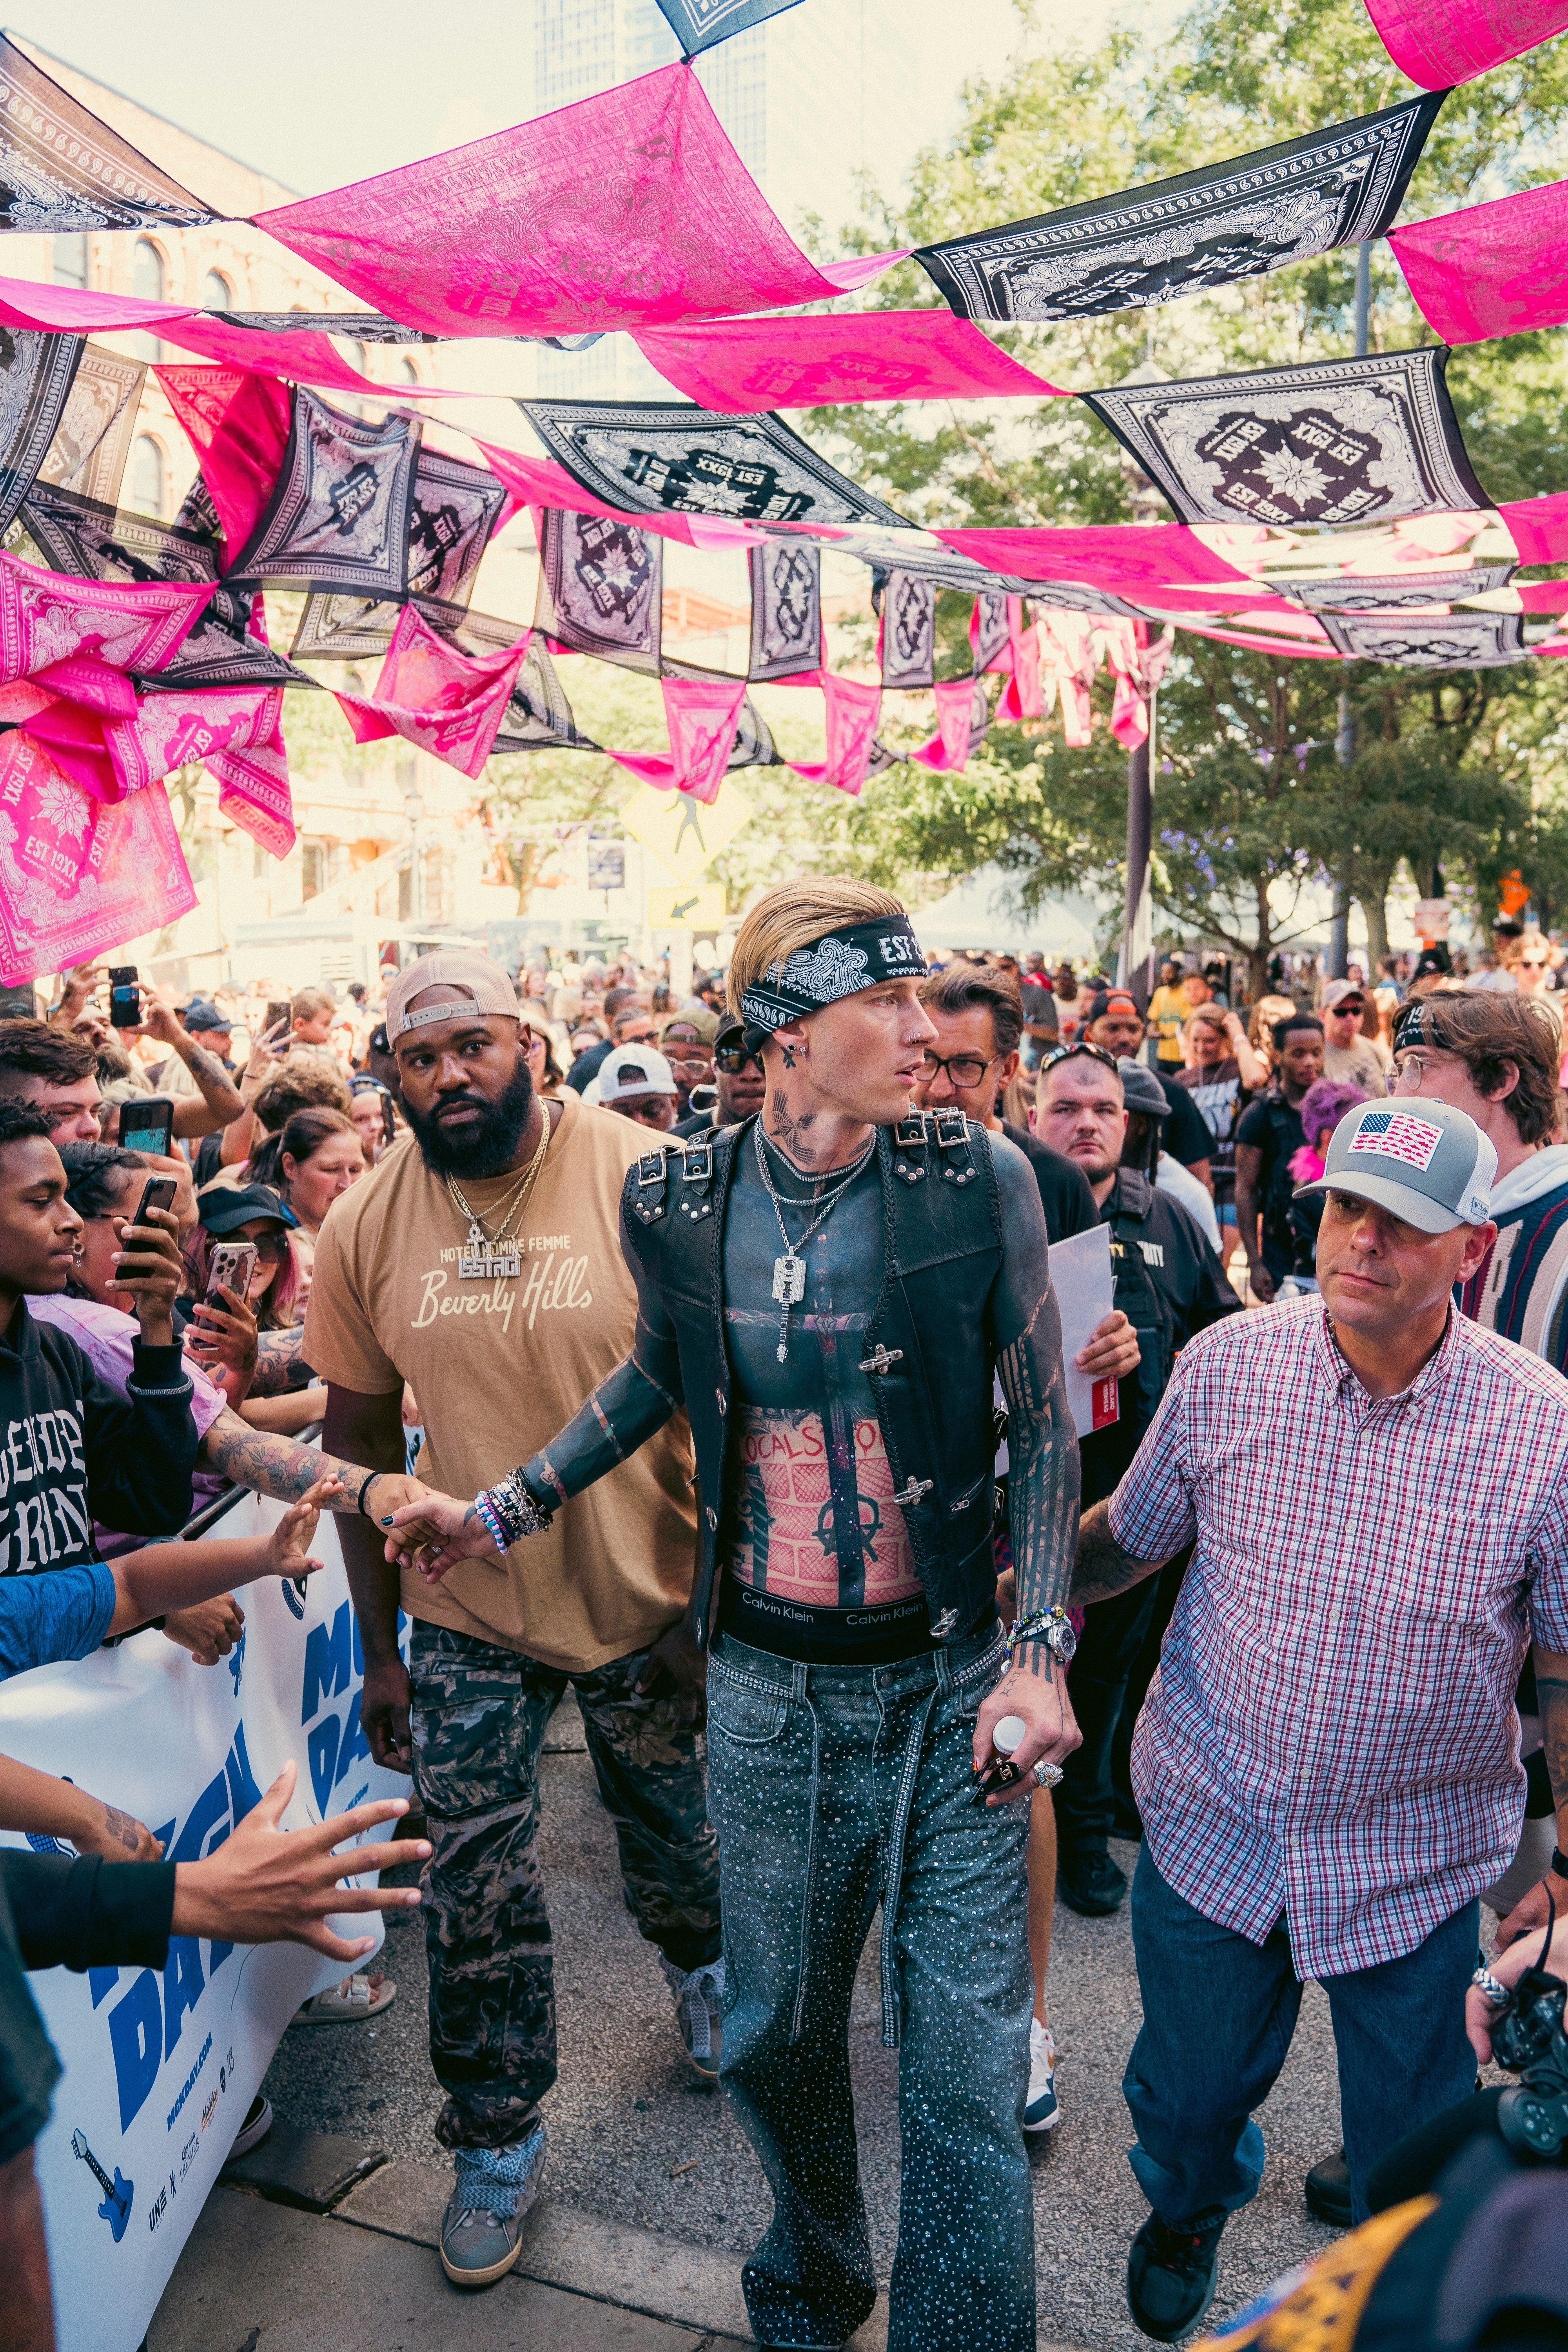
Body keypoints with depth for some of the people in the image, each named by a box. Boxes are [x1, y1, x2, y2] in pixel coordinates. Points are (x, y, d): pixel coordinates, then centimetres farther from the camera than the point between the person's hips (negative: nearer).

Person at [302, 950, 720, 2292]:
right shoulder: (364, 1232, -8)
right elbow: (361, 1438, 2)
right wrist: (378, 1648, 4)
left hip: (648, 1596, -1)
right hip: (467, 1614, 2)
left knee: (671, 1833, 21)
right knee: (478, 1892, 8)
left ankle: (701, 1966, 55)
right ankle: (498, 2141, 33)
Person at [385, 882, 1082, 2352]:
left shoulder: (978, 1178, -11)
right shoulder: (672, 1202, -7)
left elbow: (1043, 1421, -3)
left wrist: (1040, 1652, -9)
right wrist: (505, 1507, 10)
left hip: (950, 1678, -1)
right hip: (768, 1686, 2)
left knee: (964, 2069, 6)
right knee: (774, 2037, 19)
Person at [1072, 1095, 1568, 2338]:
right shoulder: (1224, 1365, -12)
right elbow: (1130, 1537, 4)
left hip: (1417, 1863, -1)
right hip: (1210, 1826, 2)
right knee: (1187, 2095, 23)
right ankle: (1188, 2213, 59)